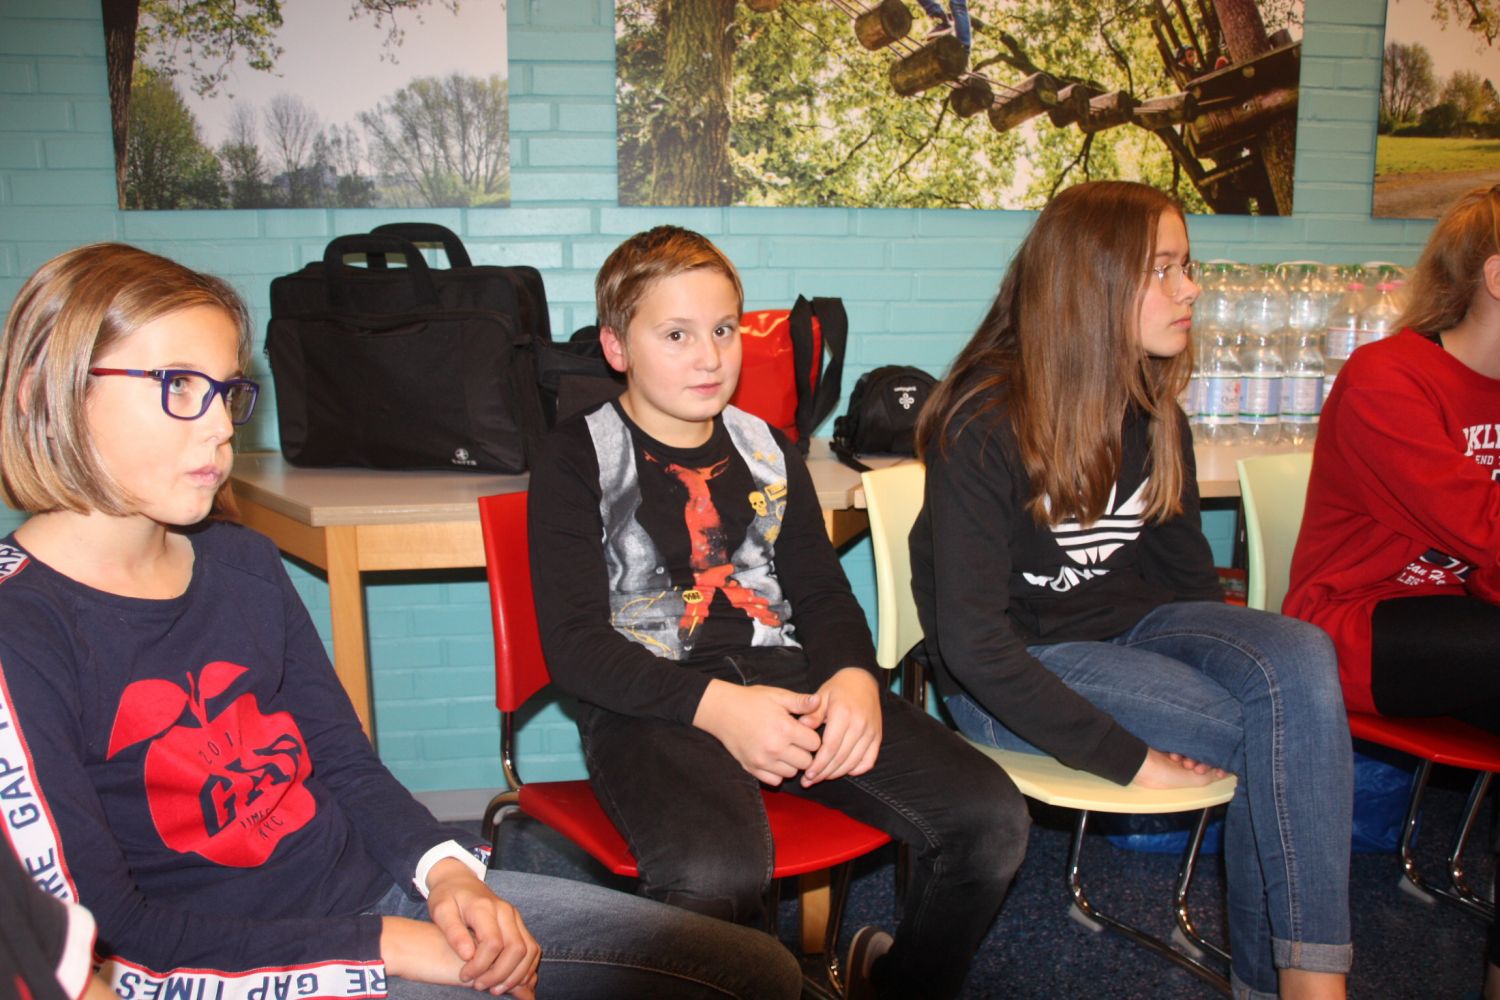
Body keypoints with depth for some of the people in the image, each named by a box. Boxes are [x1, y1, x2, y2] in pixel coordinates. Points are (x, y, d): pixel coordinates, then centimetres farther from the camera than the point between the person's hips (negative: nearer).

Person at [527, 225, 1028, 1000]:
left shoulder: (766, 450, 19)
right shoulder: (578, 459, 4)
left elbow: (823, 592, 18)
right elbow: (575, 643, -6)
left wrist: (853, 675, -6)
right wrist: (714, 705, -20)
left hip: (783, 674, 5)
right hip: (653, 699, -5)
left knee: (989, 816, -13)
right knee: (715, 874, -38)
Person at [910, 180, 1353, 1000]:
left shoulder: (1152, 410, 4)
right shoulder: (985, 428, -18)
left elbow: (1183, 563, 15)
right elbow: (972, 643, -22)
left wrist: (1242, 655, -3)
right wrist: (1128, 756, -23)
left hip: (1129, 623, 7)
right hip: (1007, 676, -6)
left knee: (1300, 655, -23)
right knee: (1278, 736, -21)